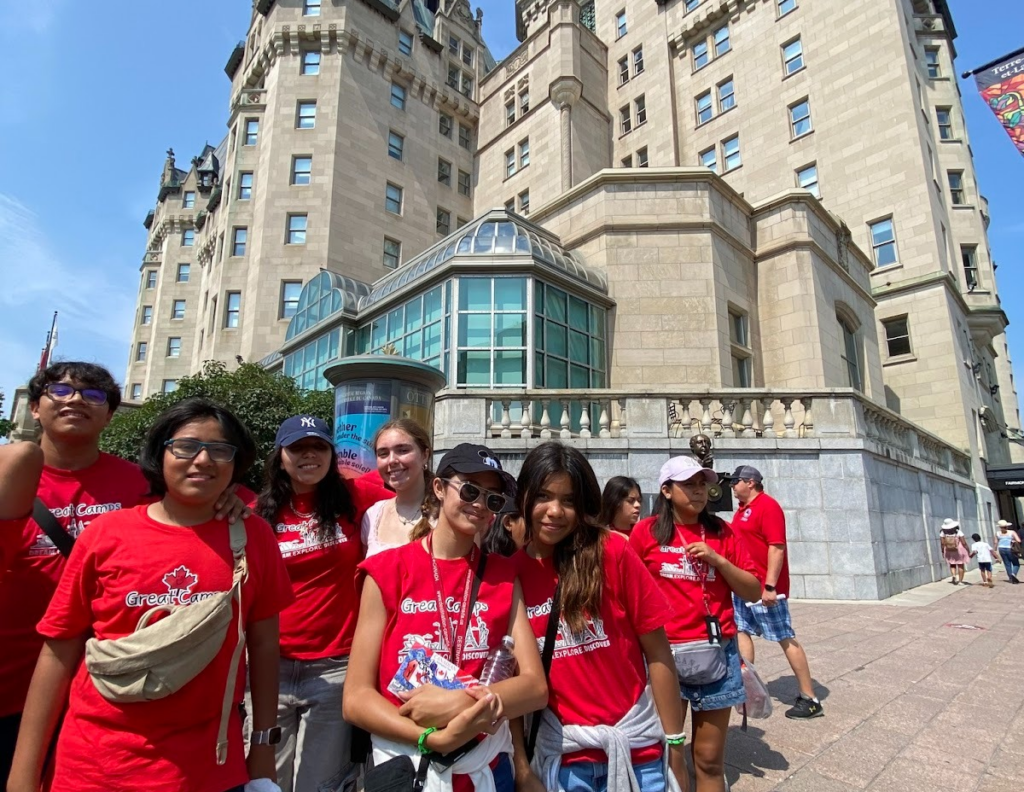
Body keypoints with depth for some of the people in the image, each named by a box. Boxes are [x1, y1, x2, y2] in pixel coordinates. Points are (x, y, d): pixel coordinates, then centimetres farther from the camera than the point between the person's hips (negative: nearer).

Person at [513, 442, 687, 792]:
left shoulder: (612, 553, -11)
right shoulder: (510, 572, -6)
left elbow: (658, 654, -7)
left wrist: (675, 746, -5)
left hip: (637, 748, -1)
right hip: (560, 754, 1)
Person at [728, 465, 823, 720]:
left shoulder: (767, 506, -15)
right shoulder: (743, 508, 14)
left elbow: (777, 546, -22)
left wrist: (770, 586, -25)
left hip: (765, 588, -9)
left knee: (786, 638, -1)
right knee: (741, 632, 11)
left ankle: (810, 699, 10)